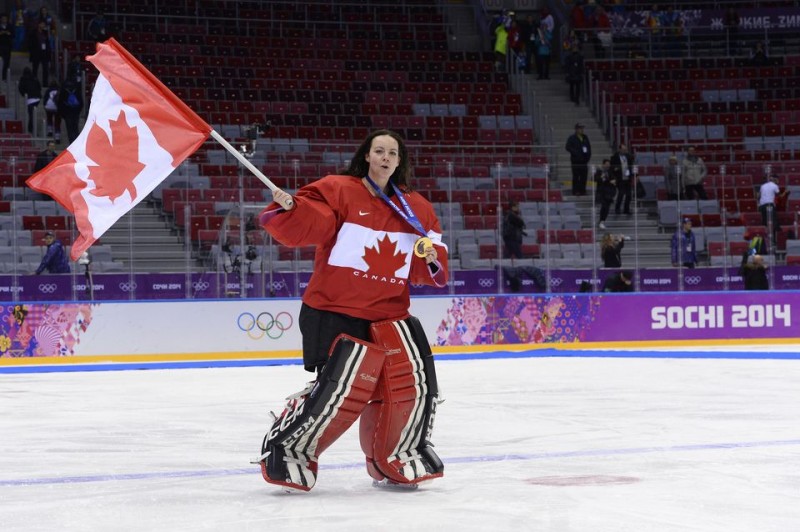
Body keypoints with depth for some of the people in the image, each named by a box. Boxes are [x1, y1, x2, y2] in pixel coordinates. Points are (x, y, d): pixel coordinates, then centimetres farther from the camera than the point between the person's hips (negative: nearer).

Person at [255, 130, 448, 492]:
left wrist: (431, 256, -7)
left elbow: (426, 270, 14)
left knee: (415, 380, -1)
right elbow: (302, 227, -17)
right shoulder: (337, 191, -6)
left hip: (390, 313, 6)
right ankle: (284, 450, 0)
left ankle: (396, 459, 23)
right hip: (335, 310, -5)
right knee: (344, 387, -18)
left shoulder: (416, 209, 10)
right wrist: (288, 208, -36)